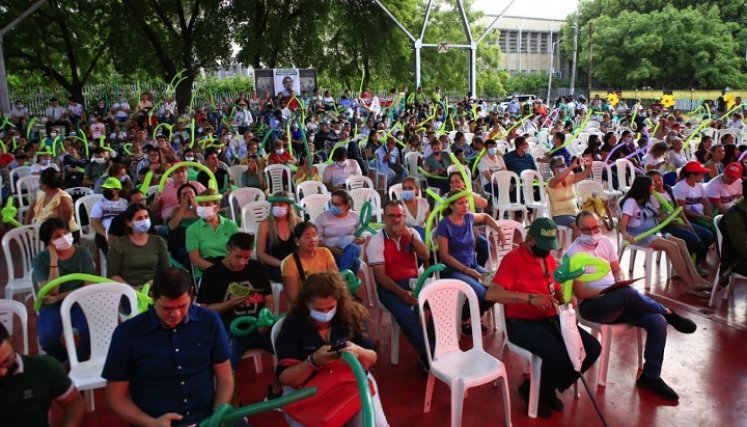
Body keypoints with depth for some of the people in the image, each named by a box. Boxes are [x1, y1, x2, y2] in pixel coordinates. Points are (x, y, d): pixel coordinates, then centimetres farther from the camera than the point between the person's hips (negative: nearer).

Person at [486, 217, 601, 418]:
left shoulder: (549, 258, 12)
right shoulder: (513, 259, -14)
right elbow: (492, 294, -25)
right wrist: (530, 298, -32)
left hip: (550, 319, 8)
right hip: (522, 323, -8)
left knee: (592, 348, -5)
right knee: (558, 356, -30)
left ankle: (549, 388, 14)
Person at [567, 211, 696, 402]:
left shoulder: (606, 241, 9)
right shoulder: (574, 253, -11)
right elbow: (580, 292, -13)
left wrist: (621, 284, -3)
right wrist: (608, 291, -20)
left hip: (618, 303, 7)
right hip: (592, 305, -7)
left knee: (658, 322, -13)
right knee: (628, 293, -35)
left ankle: (650, 377, 2)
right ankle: (669, 313, -5)